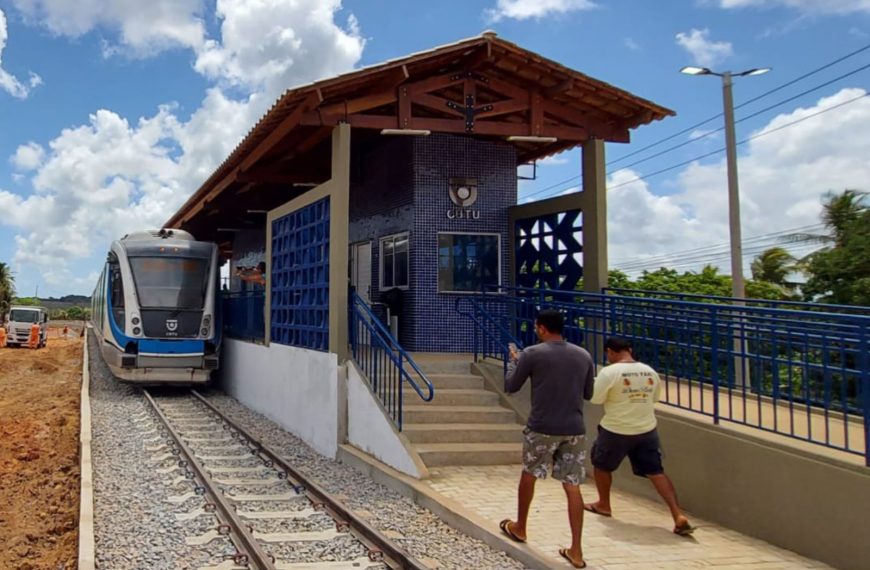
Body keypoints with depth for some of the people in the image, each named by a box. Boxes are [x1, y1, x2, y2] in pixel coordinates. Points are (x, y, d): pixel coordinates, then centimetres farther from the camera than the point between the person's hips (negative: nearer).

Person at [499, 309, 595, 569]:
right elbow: (588, 393, 15)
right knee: (572, 487, 6)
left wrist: (513, 361, 19)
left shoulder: (532, 354, -7)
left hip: (542, 428, -3)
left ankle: (519, 528, 36)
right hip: (574, 429, 3)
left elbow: (510, 387, 3)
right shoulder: (584, 356, 6)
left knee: (528, 475, 19)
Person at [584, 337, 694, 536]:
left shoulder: (609, 372, -16)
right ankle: (679, 515, -7)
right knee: (656, 472, 5)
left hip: (616, 431, -4)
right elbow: (654, 398, 15)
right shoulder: (650, 372, 2)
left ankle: (603, 505, 35)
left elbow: (595, 399, -11)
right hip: (647, 430, 4)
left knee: (601, 465, 20)